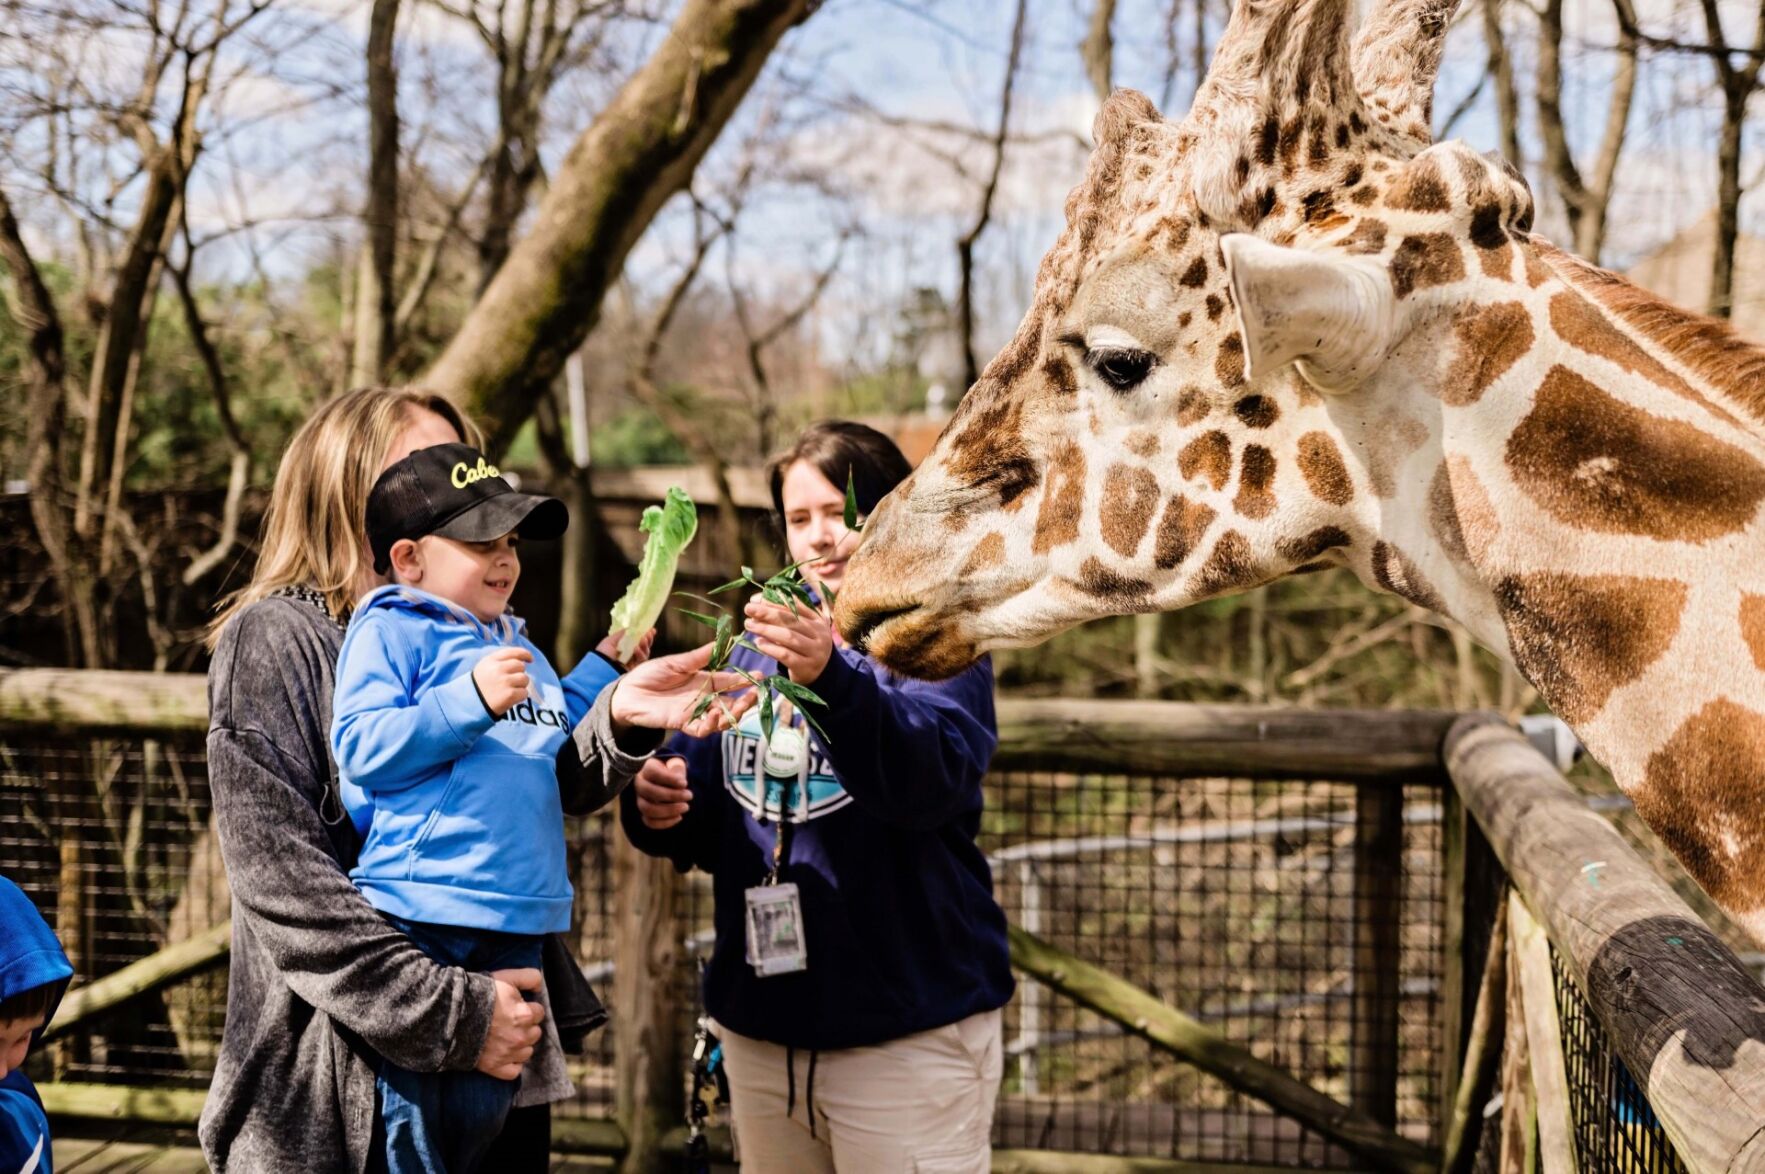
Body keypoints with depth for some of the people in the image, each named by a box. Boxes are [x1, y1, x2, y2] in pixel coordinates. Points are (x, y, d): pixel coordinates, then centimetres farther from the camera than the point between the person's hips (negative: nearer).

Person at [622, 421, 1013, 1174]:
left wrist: (830, 678, -41)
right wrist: (656, 810, -12)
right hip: (762, 1023, 5)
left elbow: (929, 779, -25)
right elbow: (701, 820, 11)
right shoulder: (755, 639, 12)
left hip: (907, 1029, -5)